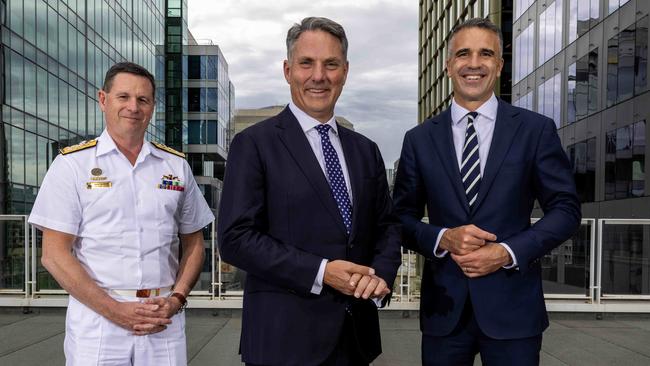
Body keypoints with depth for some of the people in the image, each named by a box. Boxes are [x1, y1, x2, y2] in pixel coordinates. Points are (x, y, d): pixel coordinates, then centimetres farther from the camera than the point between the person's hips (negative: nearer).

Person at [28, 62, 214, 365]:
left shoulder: (176, 165, 7)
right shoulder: (72, 164, -1)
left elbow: (194, 245, 10)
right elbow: (54, 254, -4)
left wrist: (176, 299, -5)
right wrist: (114, 310, -12)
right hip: (96, 320, -2)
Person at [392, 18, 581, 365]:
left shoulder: (536, 129, 0)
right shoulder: (419, 139, 3)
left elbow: (566, 209, 0)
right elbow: (402, 217, 6)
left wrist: (507, 252, -12)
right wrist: (443, 238, -14)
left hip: (513, 306, -1)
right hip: (443, 307, 1)